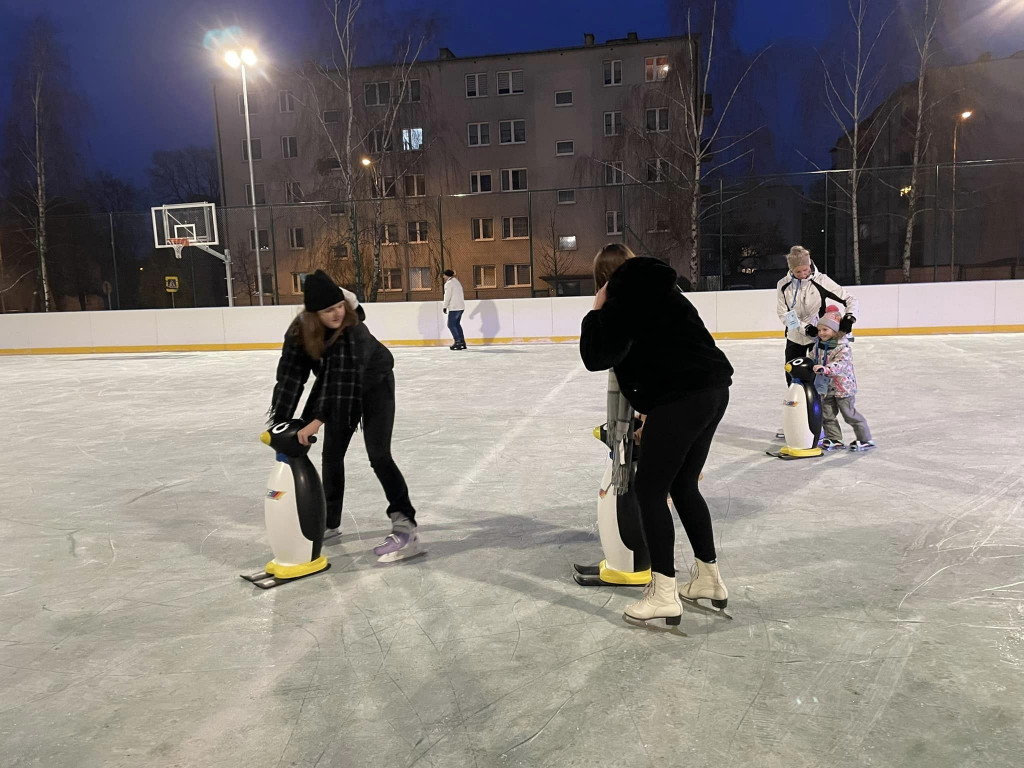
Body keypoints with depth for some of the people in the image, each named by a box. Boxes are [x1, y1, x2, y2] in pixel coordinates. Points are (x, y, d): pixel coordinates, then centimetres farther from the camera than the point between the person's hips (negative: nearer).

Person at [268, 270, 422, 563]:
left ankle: (406, 527, -10)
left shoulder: (354, 330, -36)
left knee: (378, 454, -15)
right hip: (342, 391, 6)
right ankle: (330, 522, 27)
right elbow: (290, 376, -22)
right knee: (331, 453, 10)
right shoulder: (300, 332, -20)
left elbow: (344, 378, -43)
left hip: (375, 386, -6)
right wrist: (279, 424, -28)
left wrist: (318, 420, -50)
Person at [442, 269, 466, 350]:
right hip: (461, 306, 9)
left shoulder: (449, 283, -9)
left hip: (454, 307, -9)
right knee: (457, 324, 17)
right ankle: (462, 342, 16)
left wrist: (445, 307, -6)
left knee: (451, 324, -5)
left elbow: (447, 296, -13)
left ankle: (458, 342, -11)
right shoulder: (457, 282, 19)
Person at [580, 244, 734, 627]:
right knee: (683, 486, 20)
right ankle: (709, 579, 30)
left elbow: (595, 357, -11)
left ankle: (664, 595, 5)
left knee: (650, 490, 1)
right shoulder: (657, 290, 21)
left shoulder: (625, 296, -7)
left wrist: (597, 311, 2)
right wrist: (650, 409, 23)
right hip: (713, 390, 9)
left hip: (683, 399, -9)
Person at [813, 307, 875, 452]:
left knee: (849, 413, -1)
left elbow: (840, 365, -33)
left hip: (843, 385, -7)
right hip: (827, 386, 7)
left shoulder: (843, 347, -19)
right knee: (827, 414, 8)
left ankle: (865, 439, 12)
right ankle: (834, 439, 19)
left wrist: (824, 369, -47)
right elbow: (814, 360, 19)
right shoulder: (818, 345, 3)